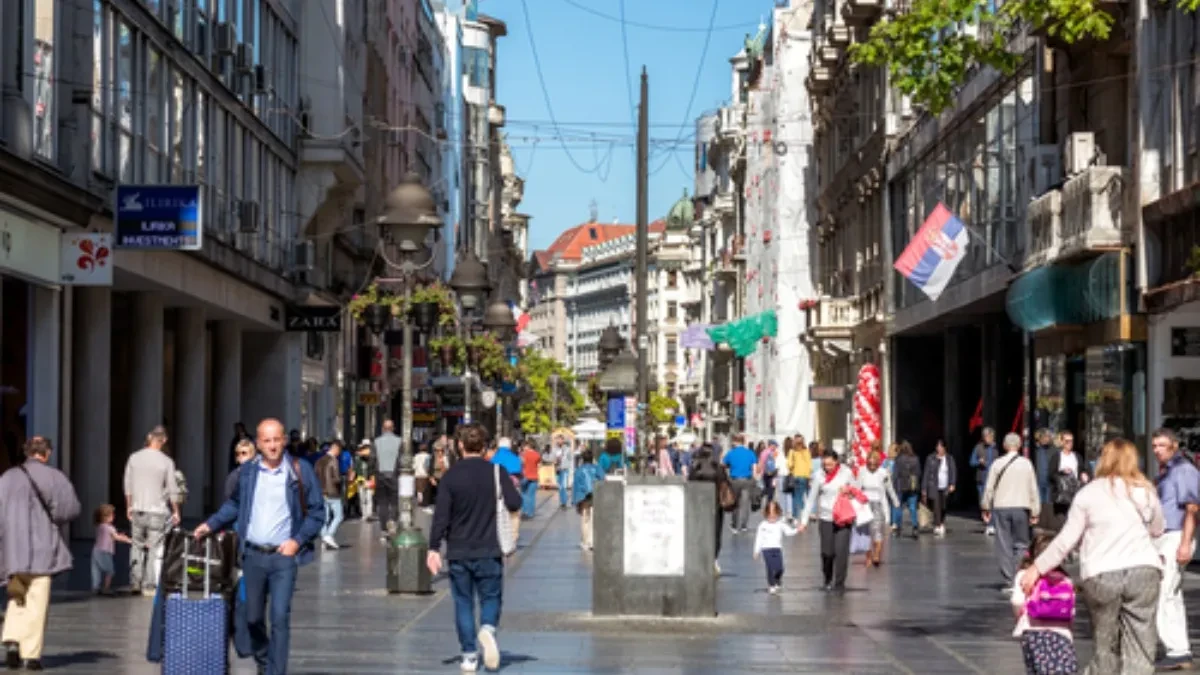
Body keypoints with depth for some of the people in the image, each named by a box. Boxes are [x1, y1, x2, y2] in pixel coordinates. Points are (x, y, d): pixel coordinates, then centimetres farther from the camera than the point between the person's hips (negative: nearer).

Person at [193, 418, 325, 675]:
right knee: (253, 617, 12)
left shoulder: (300, 471, -3)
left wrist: (298, 540, -9)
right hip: (253, 555, 3)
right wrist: (211, 524, 8)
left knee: (280, 617, -12)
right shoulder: (248, 472, 6)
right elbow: (234, 505, 20)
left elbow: (317, 512, 1)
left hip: (284, 555, -3)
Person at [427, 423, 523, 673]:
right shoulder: (497, 472, -4)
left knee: (463, 603, 9)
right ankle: (488, 628, -20)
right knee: (490, 597, 11)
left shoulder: (451, 475, -3)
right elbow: (514, 504, -10)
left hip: (458, 552, 0)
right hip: (488, 550, 0)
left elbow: (441, 515, -7)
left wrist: (434, 549, -3)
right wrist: (512, 488, 12)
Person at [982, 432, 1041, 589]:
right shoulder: (1026, 464, 0)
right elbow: (1033, 489, 3)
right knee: (1021, 545, 8)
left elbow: (989, 488, 3)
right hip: (1021, 507, 0)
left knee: (1004, 545, 3)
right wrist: (1034, 512, 9)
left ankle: (1008, 581, 1)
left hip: (1001, 507, 0)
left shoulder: (998, 464, -1)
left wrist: (986, 508, 14)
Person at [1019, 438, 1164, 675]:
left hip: (1100, 574, 0)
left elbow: (1067, 539, 4)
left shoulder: (1088, 493, 6)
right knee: (1140, 647, 0)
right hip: (1143, 569, 0)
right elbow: (1157, 530, 22)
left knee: (1105, 646, 12)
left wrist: (1038, 567, 11)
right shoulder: (1145, 491, 10)